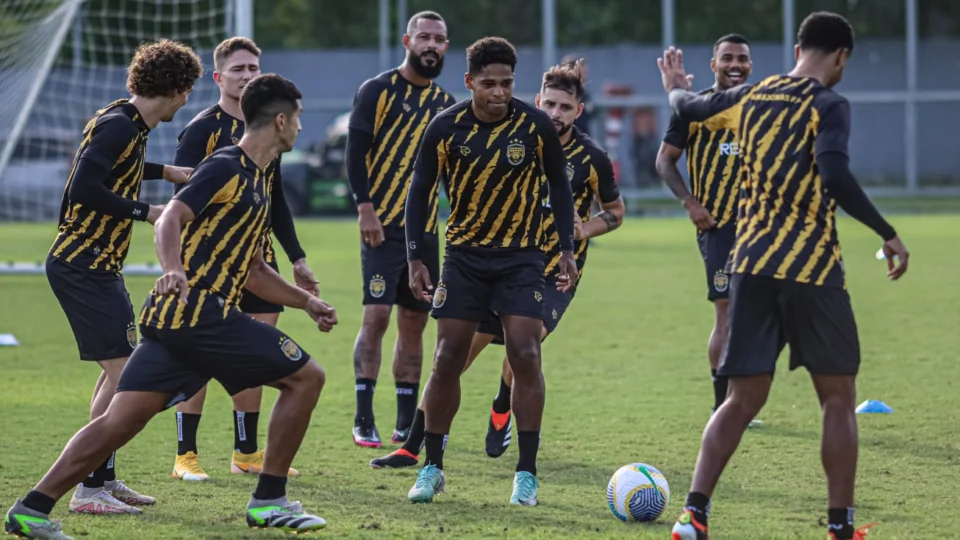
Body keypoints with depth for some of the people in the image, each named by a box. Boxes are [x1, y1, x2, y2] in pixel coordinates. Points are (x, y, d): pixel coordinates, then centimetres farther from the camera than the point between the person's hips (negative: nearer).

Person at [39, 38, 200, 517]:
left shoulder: (129, 124, 11)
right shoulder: (119, 125, -18)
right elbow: (85, 189, -26)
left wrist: (165, 171, 32)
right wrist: (147, 212, -20)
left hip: (98, 266, 11)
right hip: (82, 266, -11)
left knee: (121, 368, 16)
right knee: (122, 372, -12)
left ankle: (105, 479, 24)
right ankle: (90, 490, -11)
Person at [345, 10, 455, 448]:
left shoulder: (444, 103, 14)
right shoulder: (378, 90, -4)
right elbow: (356, 152, -9)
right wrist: (366, 209, -17)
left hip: (425, 228, 6)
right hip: (383, 225, -6)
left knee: (414, 322, 8)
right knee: (376, 316, -13)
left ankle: (407, 423, 14)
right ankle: (363, 421, -8)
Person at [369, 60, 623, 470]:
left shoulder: (591, 159, -7)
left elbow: (615, 211, 7)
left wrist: (584, 230, -11)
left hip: (554, 274, -2)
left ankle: (502, 409, 10)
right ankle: (413, 447, 5)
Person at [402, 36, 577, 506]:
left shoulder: (536, 126, -12)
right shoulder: (445, 128, -11)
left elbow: (558, 184, 3)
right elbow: (420, 191, 0)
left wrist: (567, 248, -2)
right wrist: (416, 258, -6)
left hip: (522, 256, -1)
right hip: (464, 255, 1)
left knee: (525, 356, -12)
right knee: (447, 360, -1)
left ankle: (526, 474, -3)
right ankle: (432, 468, 13)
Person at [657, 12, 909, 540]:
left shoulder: (751, 97, 10)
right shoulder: (828, 105, -8)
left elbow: (689, 108, 29)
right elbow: (835, 177, -23)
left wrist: (676, 89, 52)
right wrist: (887, 234, -16)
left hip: (750, 267, 5)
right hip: (812, 269, -5)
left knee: (743, 398, 8)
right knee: (838, 397, 9)